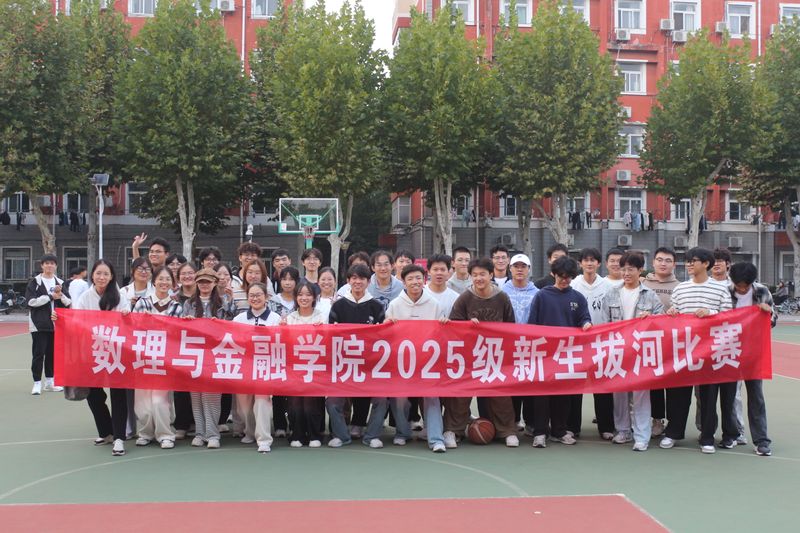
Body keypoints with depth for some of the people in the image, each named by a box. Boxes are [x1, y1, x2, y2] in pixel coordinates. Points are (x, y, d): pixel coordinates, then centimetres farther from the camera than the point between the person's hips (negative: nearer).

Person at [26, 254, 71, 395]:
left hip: (56, 324, 4)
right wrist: (50, 296, -14)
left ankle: (49, 381, 21)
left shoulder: (60, 283, 11)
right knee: (38, 354, -3)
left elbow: (68, 303, 7)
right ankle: (37, 383, 2)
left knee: (53, 353, 10)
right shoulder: (34, 282, -1)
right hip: (39, 324, -4)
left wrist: (61, 295, -12)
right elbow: (31, 301, -13)